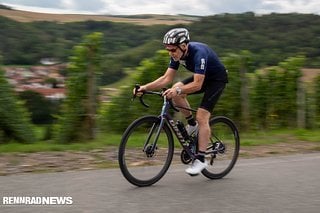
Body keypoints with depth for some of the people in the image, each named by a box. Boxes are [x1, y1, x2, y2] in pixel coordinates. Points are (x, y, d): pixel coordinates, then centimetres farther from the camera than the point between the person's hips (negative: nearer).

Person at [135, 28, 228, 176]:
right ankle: (192, 124, 5)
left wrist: (178, 90, -52)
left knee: (202, 117, -17)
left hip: (217, 78, -8)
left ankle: (201, 160, -13)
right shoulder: (177, 54, -12)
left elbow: (197, 85, -38)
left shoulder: (198, 52, -34)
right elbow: (167, 78, -11)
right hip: (202, 78, 8)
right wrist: (145, 87, -23)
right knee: (176, 91, -14)